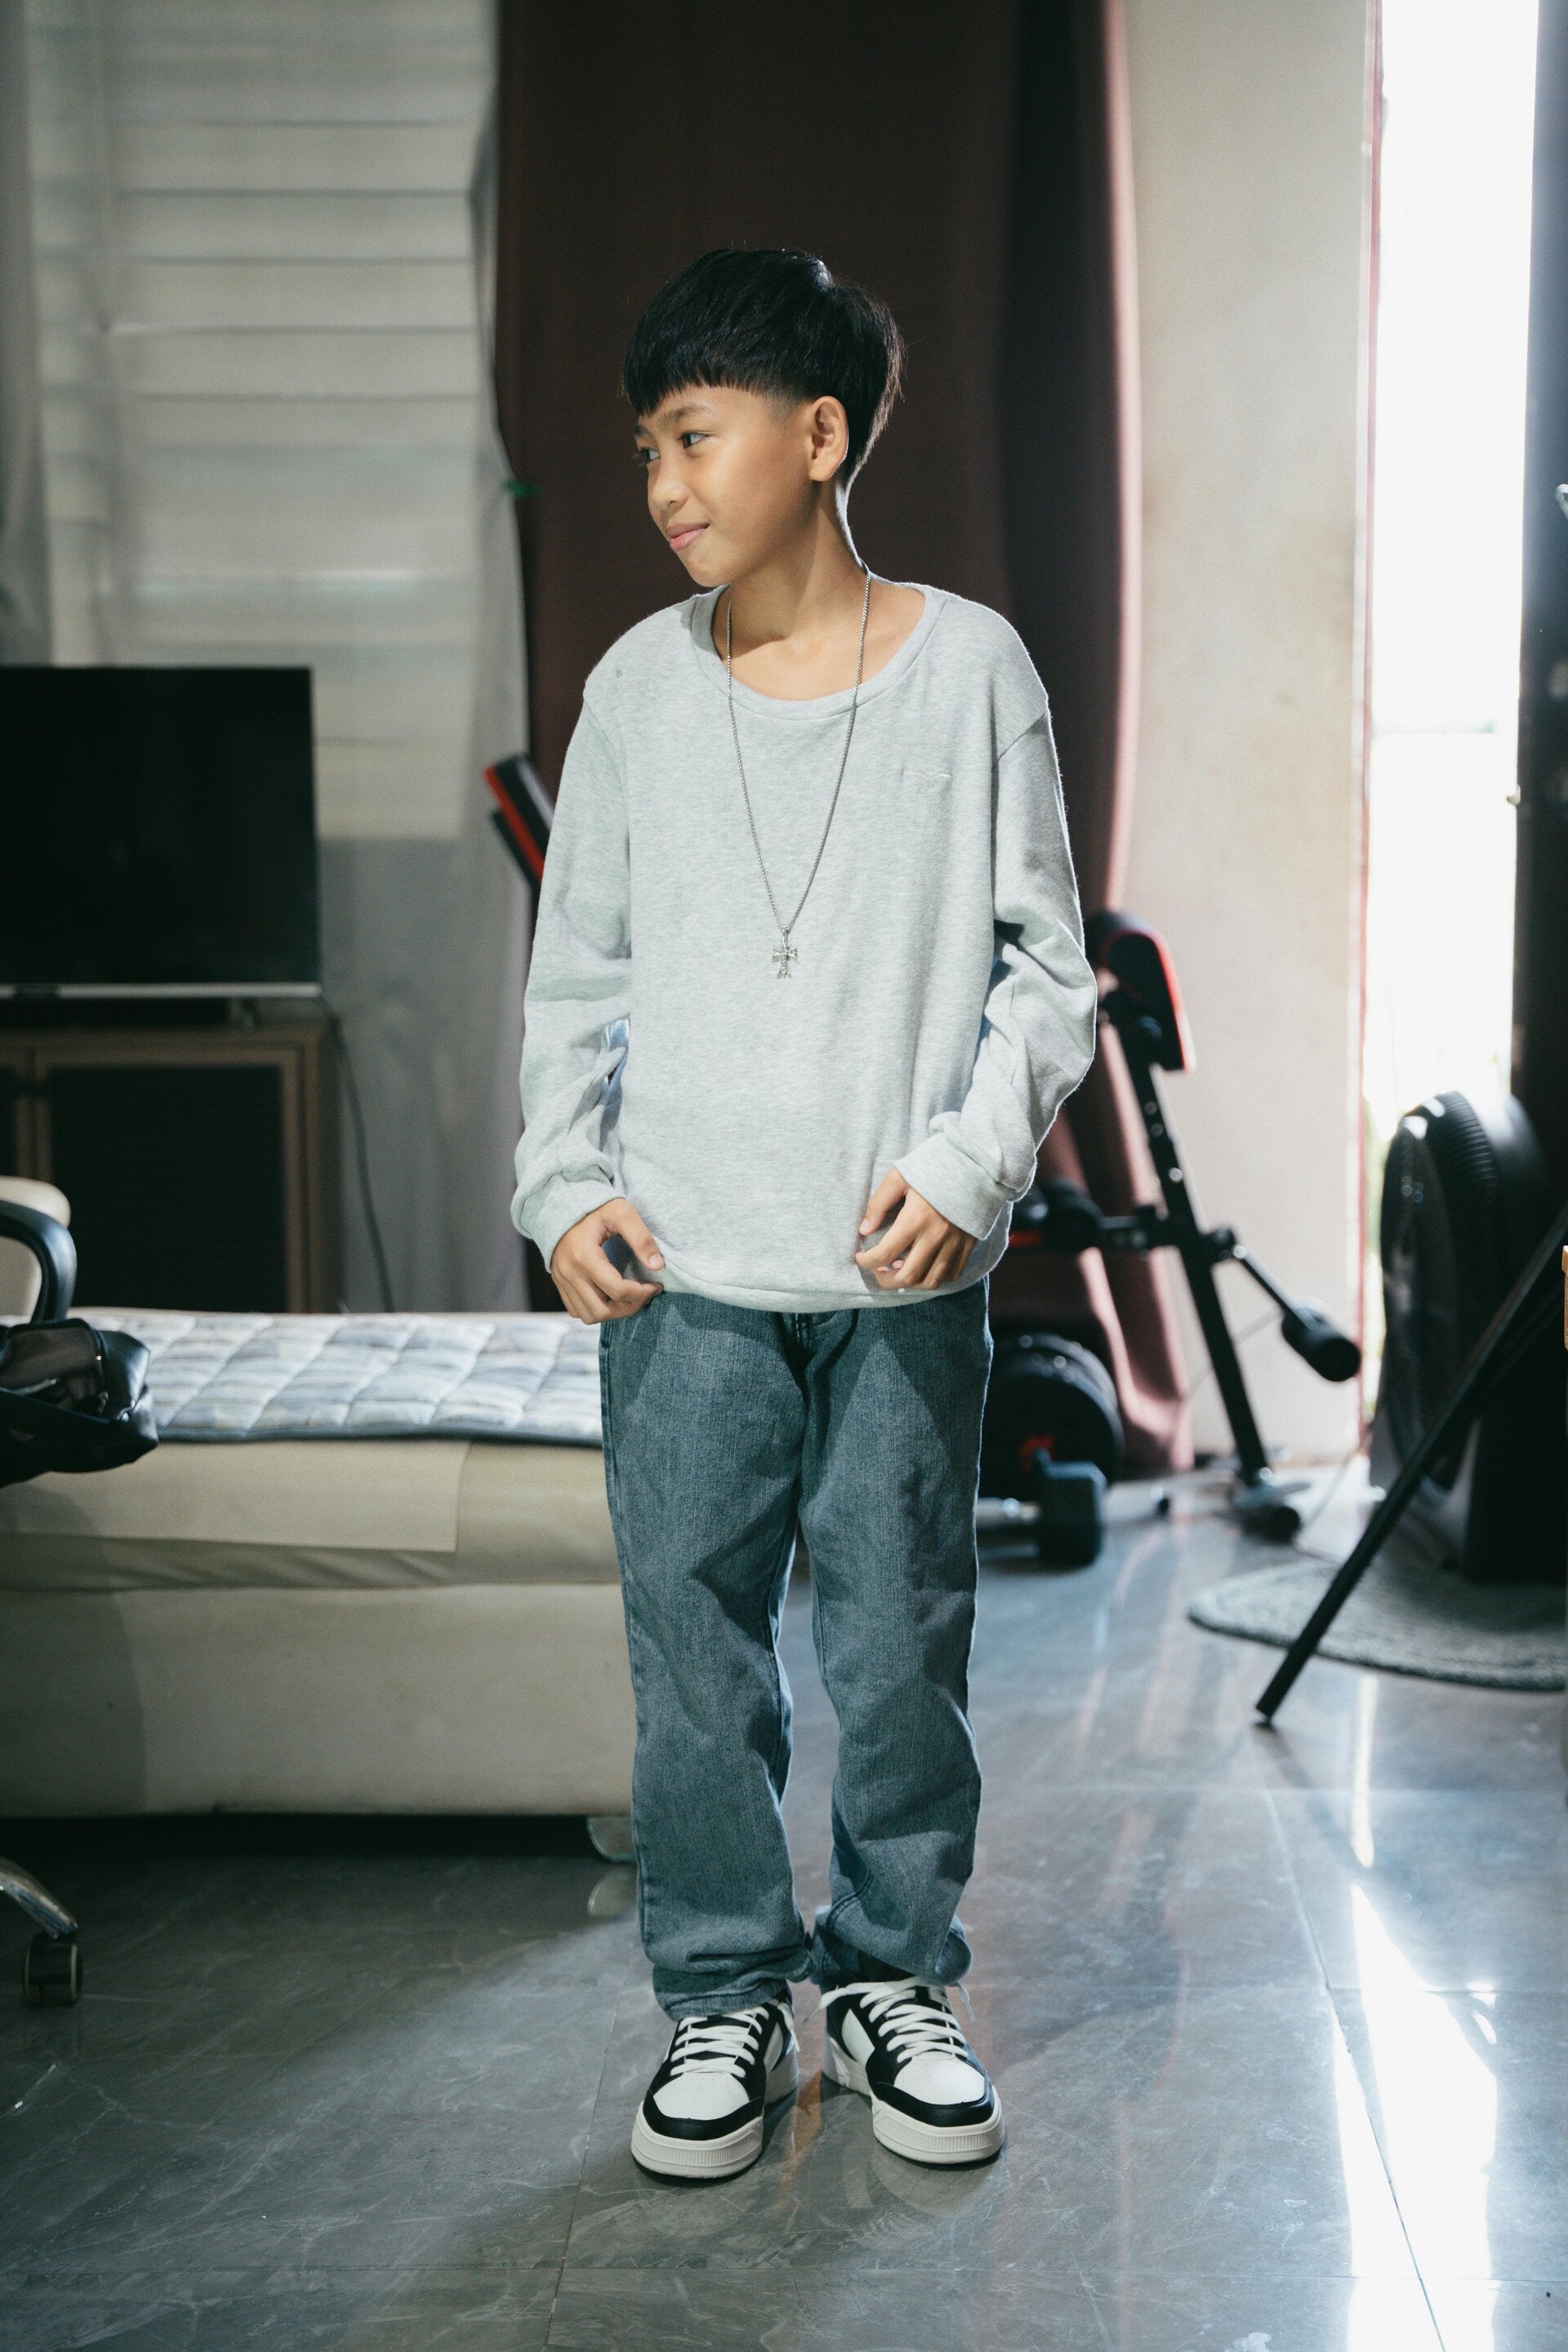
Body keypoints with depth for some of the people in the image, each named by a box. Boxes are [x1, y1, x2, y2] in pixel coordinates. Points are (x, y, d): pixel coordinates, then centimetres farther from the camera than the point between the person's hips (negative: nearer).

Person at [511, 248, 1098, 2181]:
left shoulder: (971, 669, -1)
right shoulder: (638, 688, 5)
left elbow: (1048, 968, 1)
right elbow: (576, 974, 10)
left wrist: (971, 1159, -12)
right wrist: (564, 1184, -2)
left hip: (906, 1272, -1)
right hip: (682, 1278, 2)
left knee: (901, 1637, 8)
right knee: (691, 1638, 6)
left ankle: (892, 1977, 27)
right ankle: (723, 1996, 23)